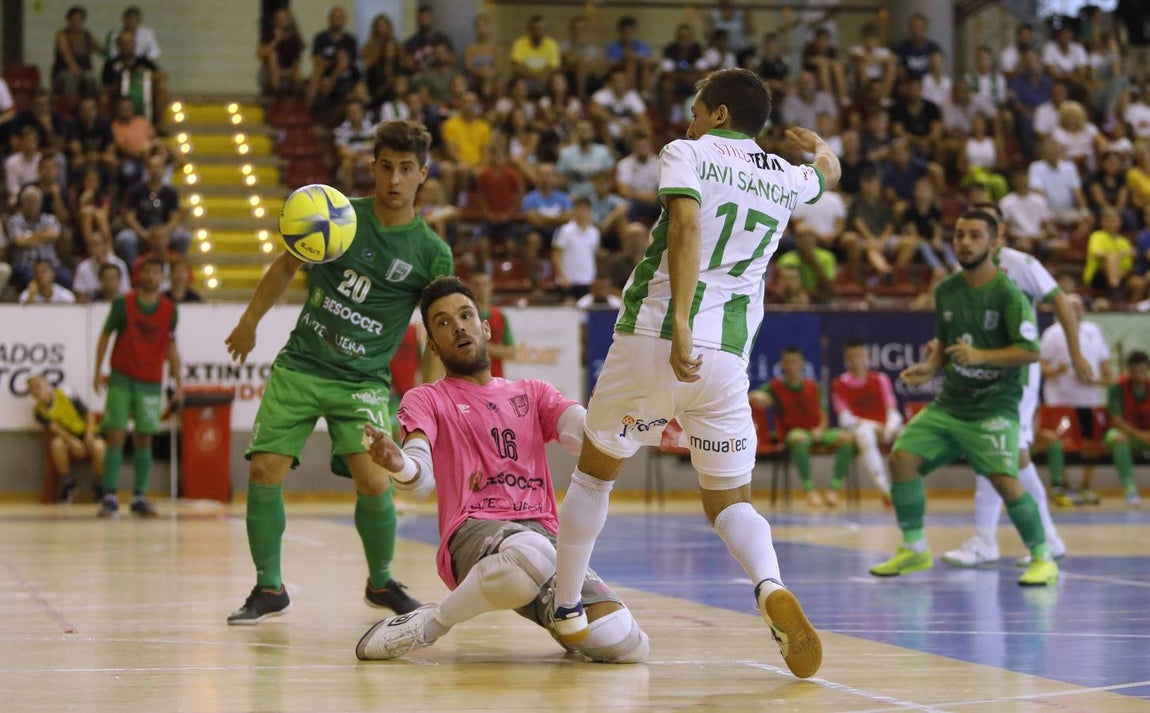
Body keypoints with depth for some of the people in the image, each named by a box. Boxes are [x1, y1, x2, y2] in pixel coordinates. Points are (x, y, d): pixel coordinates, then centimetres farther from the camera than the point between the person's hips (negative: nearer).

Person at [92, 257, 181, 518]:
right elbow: (105, 335, 3)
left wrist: (178, 379, 5)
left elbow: (170, 346, 10)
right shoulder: (123, 304, -5)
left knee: (143, 439, 2)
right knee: (116, 436, -8)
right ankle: (110, 497, -8)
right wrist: (98, 371, -1)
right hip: (121, 378, -2)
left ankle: (139, 497, 9)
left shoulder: (170, 310, 1)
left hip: (150, 382, 2)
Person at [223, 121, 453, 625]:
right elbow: (288, 265, 16)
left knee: (373, 480, -16)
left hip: (363, 380, -2)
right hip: (299, 366, 2)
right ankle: (269, 588, 7)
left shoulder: (431, 253, -3)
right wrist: (250, 321, 17)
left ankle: (381, 582, 11)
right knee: (264, 472, -9)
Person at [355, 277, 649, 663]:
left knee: (623, 643, -22)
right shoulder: (426, 399, 16)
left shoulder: (532, 393, 27)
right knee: (528, 553, -43)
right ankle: (431, 622, -17)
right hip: (474, 532, -3)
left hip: (544, 533, 3)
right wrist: (399, 467, -28)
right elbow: (422, 480, -3)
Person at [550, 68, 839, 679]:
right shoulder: (787, 177, 16)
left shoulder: (687, 153, 1)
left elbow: (687, 225, -18)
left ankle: (565, 611, 25)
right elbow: (830, 174, 41)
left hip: (651, 338, -3)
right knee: (729, 500, 12)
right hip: (726, 355, 3)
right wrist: (819, 146, 66)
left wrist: (680, 323, -27)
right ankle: (771, 588, -20)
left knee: (595, 471, 19)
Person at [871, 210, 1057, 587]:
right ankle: (914, 549, 8)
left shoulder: (1008, 294, -12)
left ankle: (1042, 559, -2)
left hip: (994, 405, -6)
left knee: (1004, 479, -21)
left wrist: (980, 356, -27)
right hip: (949, 401, 6)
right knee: (902, 457, -8)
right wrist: (929, 368, 2)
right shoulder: (946, 290, 8)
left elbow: (1030, 351, -17)